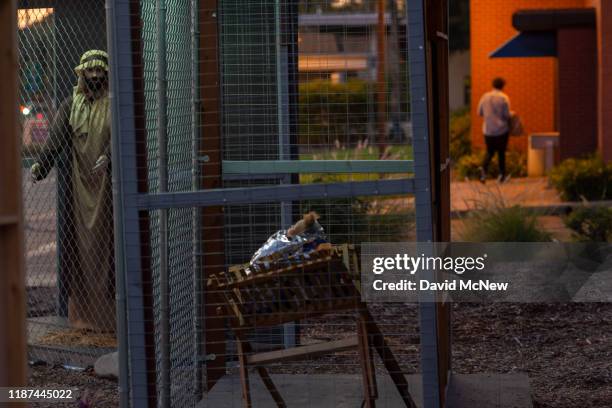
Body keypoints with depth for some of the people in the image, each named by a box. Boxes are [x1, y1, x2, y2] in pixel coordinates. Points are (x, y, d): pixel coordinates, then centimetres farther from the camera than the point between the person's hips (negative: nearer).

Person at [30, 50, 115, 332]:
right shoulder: (71, 105, 11)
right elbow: (56, 139, -1)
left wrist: (108, 155, -30)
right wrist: (40, 164, -17)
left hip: (107, 185, -3)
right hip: (78, 188, 3)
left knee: (107, 243, -5)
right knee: (79, 243, 2)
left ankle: (109, 311, -2)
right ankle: (83, 312, 7)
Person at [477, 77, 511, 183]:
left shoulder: (485, 97, 2)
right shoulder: (504, 98, -10)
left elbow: (480, 112, 8)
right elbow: (507, 115, -12)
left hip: (488, 130, 3)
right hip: (501, 130, -3)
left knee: (490, 152, 12)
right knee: (501, 152, 11)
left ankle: (484, 168, -14)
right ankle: (502, 174, 17)